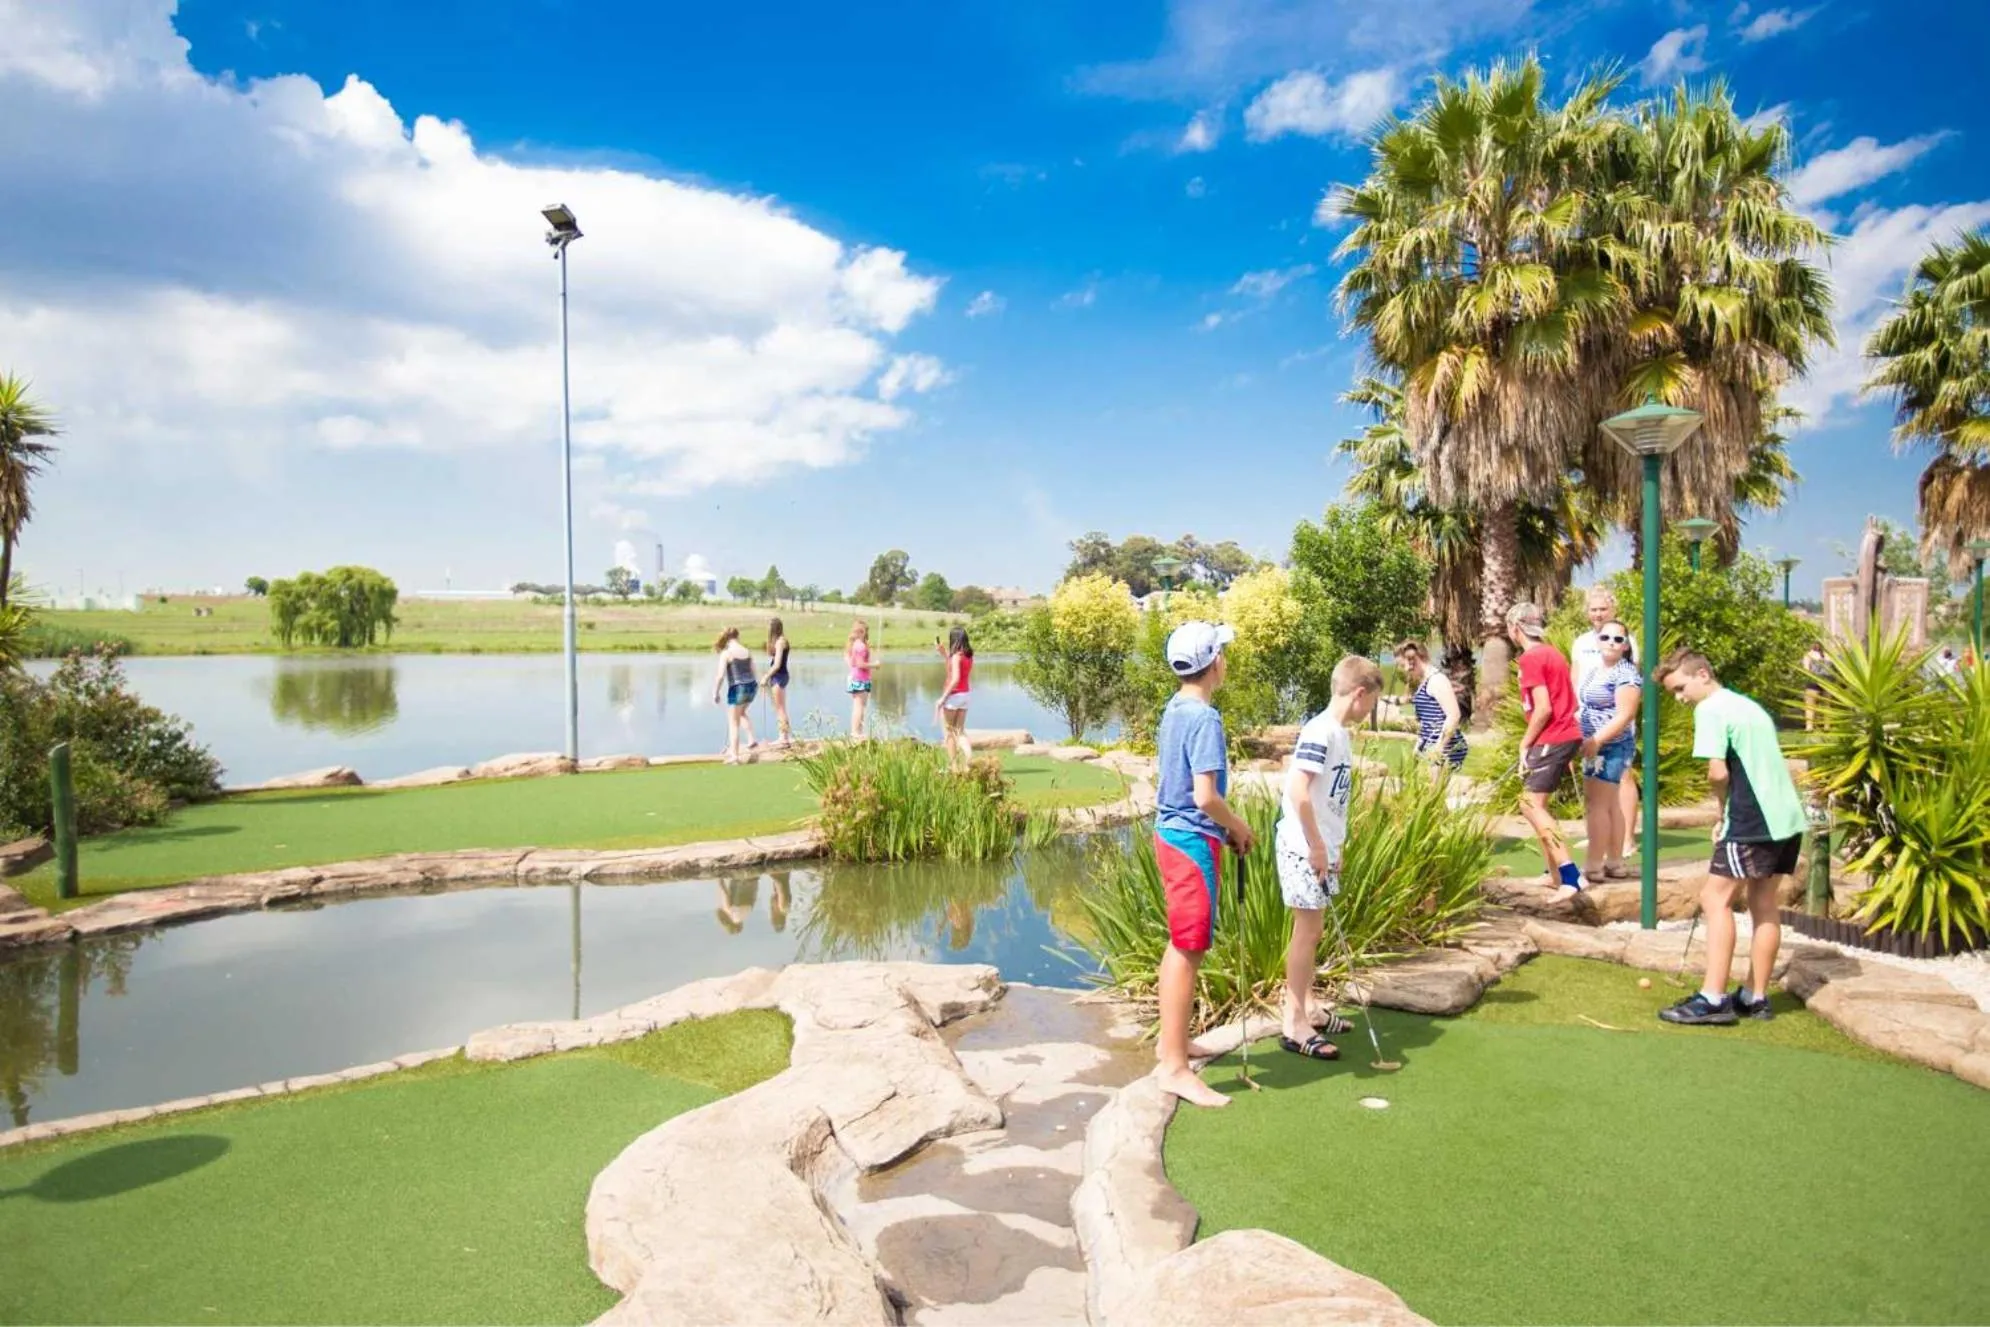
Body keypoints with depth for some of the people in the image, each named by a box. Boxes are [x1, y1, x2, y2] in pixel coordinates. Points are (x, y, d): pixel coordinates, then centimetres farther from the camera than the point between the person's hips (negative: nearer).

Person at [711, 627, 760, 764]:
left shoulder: (726, 654, -11)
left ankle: (734, 756, 6)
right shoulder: (748, 652, 5)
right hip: (751, 686, 6)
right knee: (742, 713, 33)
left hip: (737, 689, -6)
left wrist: (716, 693, -3)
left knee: (733, 723, 5)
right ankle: (751, 740, 26)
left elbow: (720, 676, -13)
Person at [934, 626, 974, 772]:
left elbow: (955, 679, -26)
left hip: (953, 695, -7)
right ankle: (970, 759, -6)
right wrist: (944, 654, 20)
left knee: (948, 731, 6)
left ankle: (953, 765, 8)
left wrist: (943, 698, -23)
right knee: (960, 731, 13)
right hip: (965, 695, 7)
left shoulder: (956, 656, -17)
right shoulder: (969, 656, 6)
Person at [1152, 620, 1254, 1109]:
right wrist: (1238, 827, -7)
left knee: (1179, 946, 20)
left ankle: (1171, 1039, 33)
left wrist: (1225, 826, 18)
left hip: (1170, 832, 10)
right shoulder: (1205, 719, -19)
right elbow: (1206, 796, -25)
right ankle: (1174, 1068, 2)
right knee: (1188, 950, -4)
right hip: (1194, 840, -9)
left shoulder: (1173, 711, 8)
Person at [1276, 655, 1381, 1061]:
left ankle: (1306, 1009, 30)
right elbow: (1298, 791, -26)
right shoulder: (1320, 732, -18)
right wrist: (1316, 846, -21)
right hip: (1303, 848, -9)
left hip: (1322, 848, 9)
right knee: (1307, 930, -3)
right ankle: (1294, 1026, 6)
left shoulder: (1340, 734, 11)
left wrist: (1334, 847, 17)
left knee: (1313, 931, 17)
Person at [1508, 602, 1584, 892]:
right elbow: (1569, 701, 18)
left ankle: (1570, 874, -16)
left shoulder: (1531, 657, -13)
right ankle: (1555, 873, 19)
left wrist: (1525, 744, -9)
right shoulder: (1551, 652, 15)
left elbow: (1543, 708, -20)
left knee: (1531, 806, -9)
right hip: (1566, 735, 10)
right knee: (1534, 803, 16)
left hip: (1552, 739, -10)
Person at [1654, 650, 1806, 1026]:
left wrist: (1723, 807, 2)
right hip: (1786, 816, 9)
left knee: (1716, 898, -4)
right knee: (1763, 903, 14)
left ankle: (1713, 998, -6)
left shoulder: (1710, 709, -8)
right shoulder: (1750, 705, 20)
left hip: (1755, 821, -9)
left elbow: (1718, 772, -17)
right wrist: (1729, 815, 11)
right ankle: (1756, 997, 20)